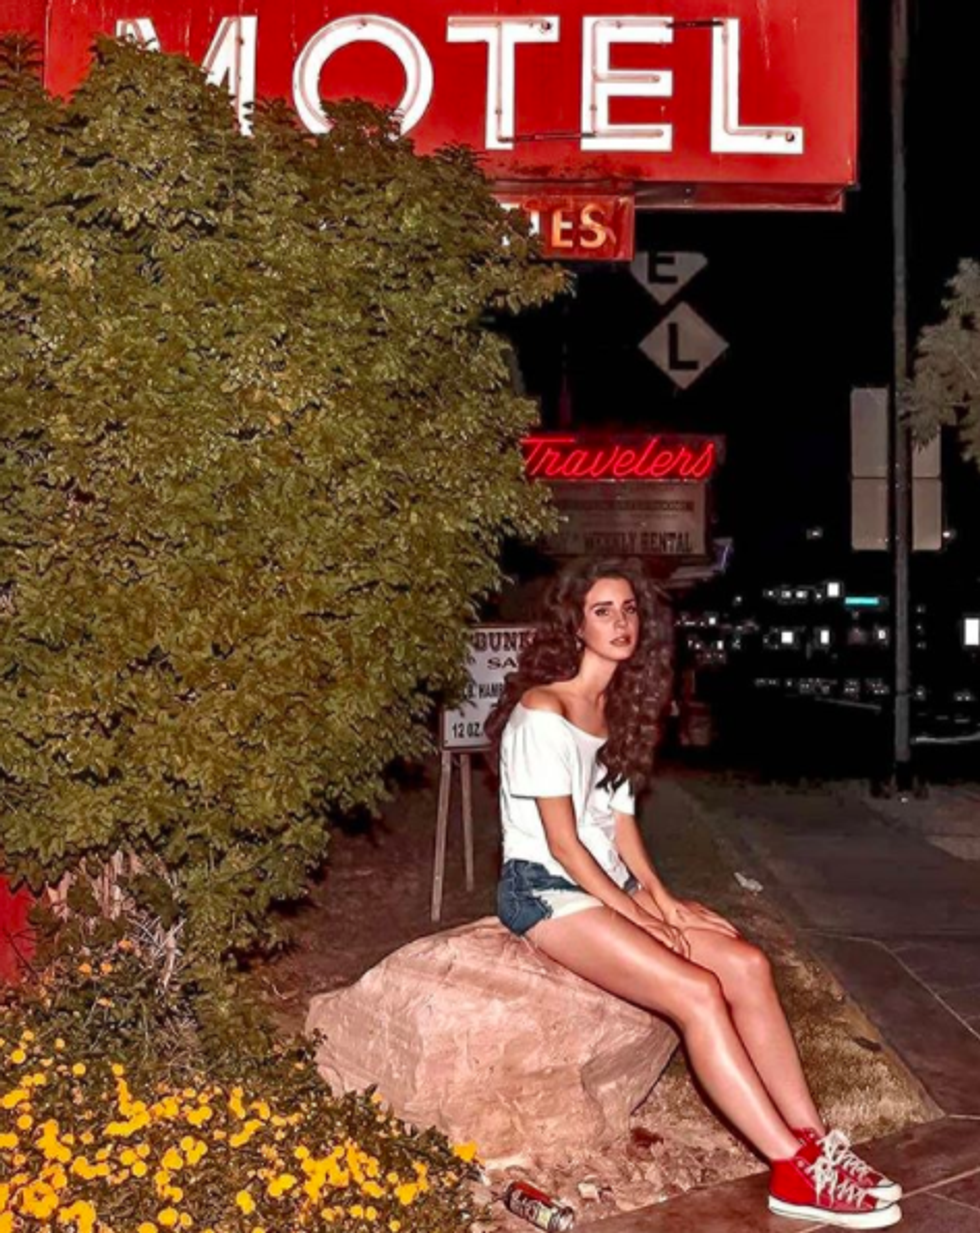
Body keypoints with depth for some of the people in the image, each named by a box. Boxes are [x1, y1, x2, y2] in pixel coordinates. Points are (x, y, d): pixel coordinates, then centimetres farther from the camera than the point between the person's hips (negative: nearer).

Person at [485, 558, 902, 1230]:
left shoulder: (617, 706, 12)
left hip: (608, 885, 8)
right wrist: (640, 915, -14)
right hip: (546, 890, -8)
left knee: (747, 964, -13)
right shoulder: (543, 711, -15)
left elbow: (619, 819, 11)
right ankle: (795, 1172, -16)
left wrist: (661, 900, -3)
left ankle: (811, 1138, -9)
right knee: (697, 992, -23)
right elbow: (560, 841, -16)